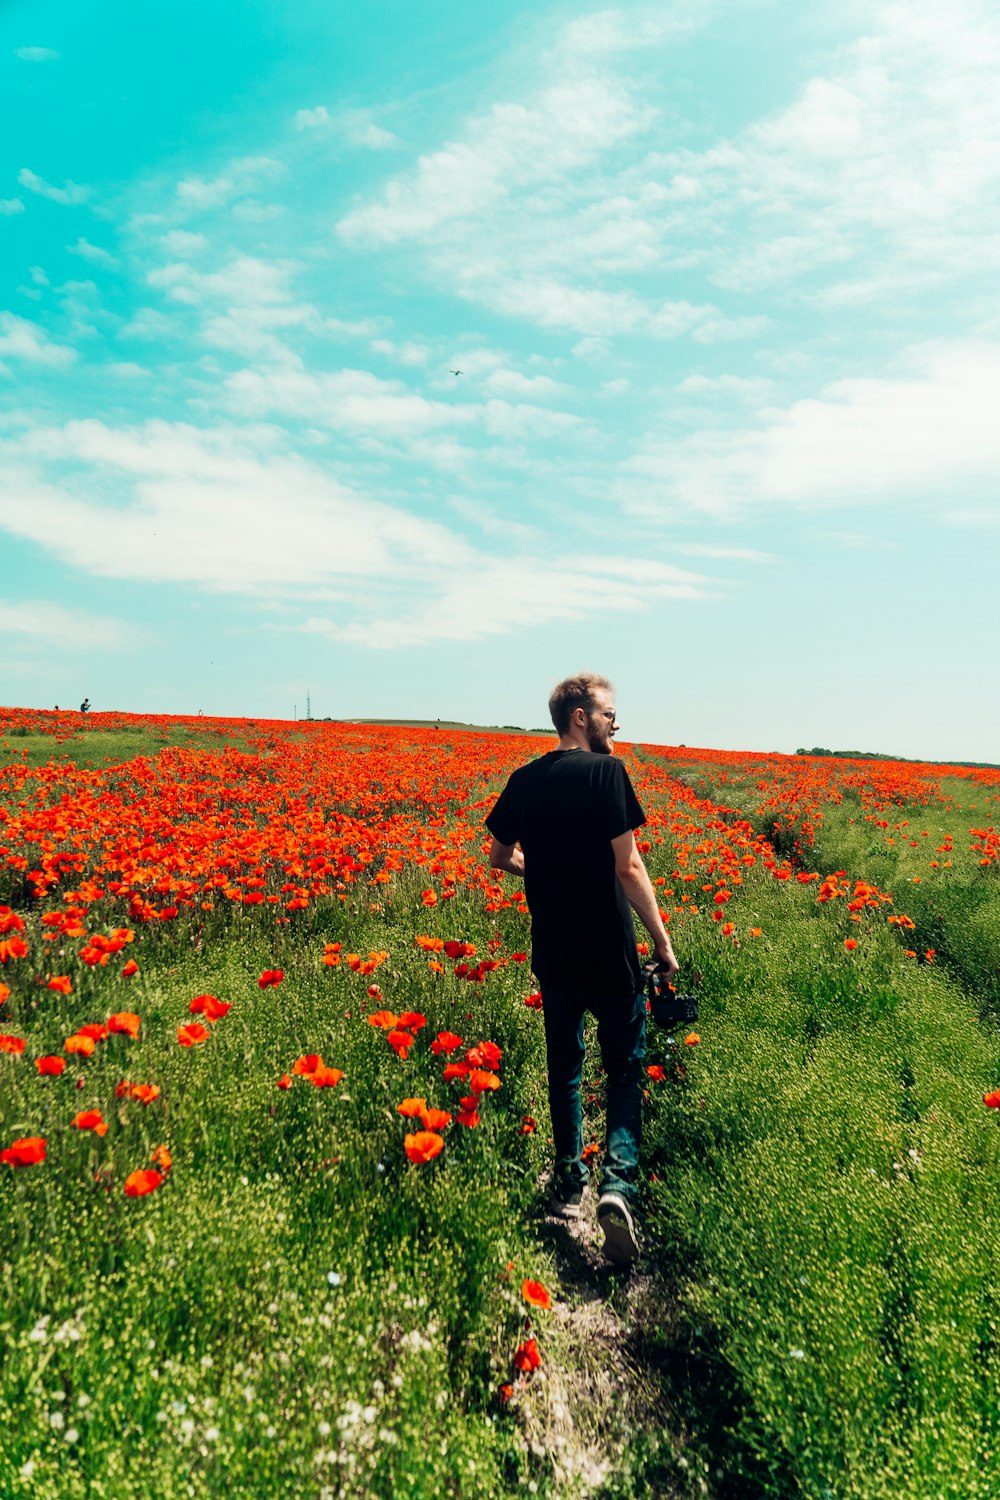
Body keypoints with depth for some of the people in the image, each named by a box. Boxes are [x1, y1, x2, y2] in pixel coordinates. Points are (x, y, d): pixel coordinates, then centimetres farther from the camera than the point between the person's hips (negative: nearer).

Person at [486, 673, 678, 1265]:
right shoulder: (606, 771, -13)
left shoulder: (524, 780, 3)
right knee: (626, 1069, 9)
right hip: (609, 951, -5)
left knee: (564, 1066, 19)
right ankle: (618, 1182, -6)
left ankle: (569, 1184, 29)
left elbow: (500, 857, 13)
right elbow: (628, 867, -16)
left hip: (553, 951, 5)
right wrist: (663, 942, -9)